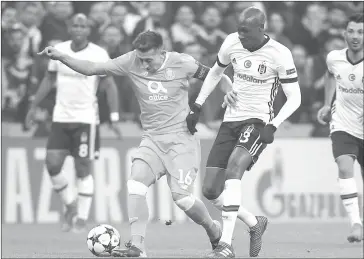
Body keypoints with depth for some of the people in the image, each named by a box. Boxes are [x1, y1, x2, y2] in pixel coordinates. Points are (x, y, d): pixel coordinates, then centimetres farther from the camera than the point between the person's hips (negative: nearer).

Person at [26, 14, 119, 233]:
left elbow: (110, 85, -6)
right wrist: (34, 106, 13)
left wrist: (114, 114, -15)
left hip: (86, 118, -4)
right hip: (61, 117, 4)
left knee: (84, 169, -3)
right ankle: (71, 204, 19)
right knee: (52, 164, -4)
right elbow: (49, 80, 15)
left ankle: (82, 218, 6)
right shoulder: (58, 50, 4)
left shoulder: (99, 55, -7)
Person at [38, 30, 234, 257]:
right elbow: (91, 69, -3)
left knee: (181, 196, -13)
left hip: (181, 138, -4)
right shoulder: (131, 62, -4)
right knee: (135, 187, -19)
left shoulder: (181, 63, -10)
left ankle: (214, 230, 16)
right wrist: (61, 56, -14)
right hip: (152, 139, 4)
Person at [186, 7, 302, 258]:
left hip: (258, 121, -6)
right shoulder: (232, 43, 1)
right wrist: (196, 108, 15)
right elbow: (215, 72, 20)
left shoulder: (280, 55, -13)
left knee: (233, 168, -31)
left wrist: (273, 125, -22)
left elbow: (294, 98, -9)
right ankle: (254, 223, 24)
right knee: (210, 190, -1)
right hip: (231, 120, 6)